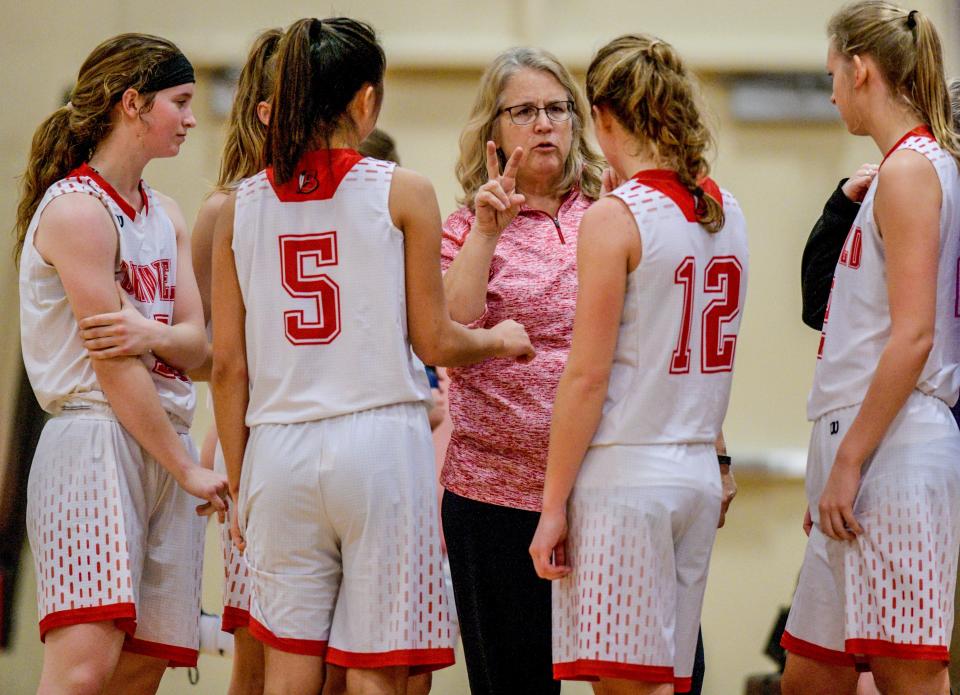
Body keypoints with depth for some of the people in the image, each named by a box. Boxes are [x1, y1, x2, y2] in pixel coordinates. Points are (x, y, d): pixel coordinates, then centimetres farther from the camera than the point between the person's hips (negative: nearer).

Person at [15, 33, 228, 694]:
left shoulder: (167, 214, 19)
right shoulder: (76, 208, -8)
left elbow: (197, 345, 10)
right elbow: (112, 368, -11)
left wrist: (149, 333, -13)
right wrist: (188, 470, -7)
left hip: (166, 444, 9)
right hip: (97, 445, -9)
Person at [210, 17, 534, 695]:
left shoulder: (242, 206, 6)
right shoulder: (402, 192, -3)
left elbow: (229, 366, 7)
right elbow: (433, 343, 0)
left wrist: (239, 484, 16)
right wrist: (502, 340, 20)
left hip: (280, 451, 3)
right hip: (380, 437, -3)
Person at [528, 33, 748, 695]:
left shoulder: (615, 219, -11)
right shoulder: (725, 212, 9)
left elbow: (587, 377, -13)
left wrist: (553, 506, -9)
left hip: (622, 476, -7)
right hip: (699, 471, 7)